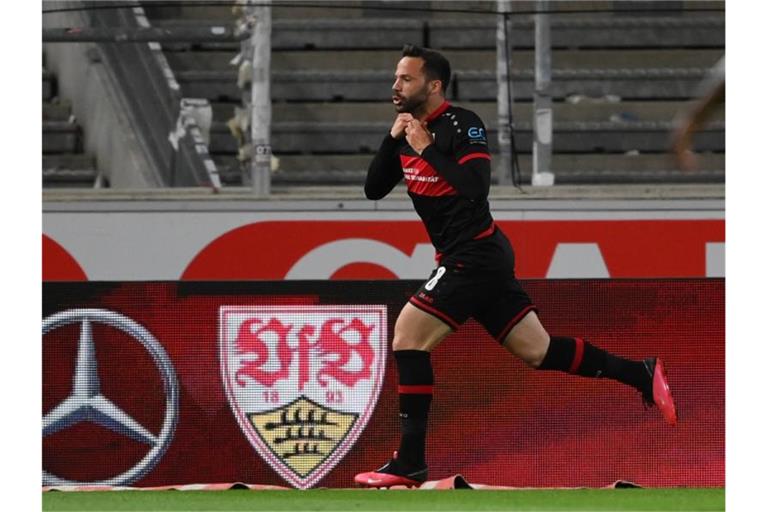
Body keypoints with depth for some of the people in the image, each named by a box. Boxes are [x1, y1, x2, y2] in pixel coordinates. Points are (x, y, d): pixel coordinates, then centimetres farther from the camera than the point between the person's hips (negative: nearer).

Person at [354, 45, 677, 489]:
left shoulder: (462, 125, -12)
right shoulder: (410, 132, 13)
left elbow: (476, 186, -25)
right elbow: (374, 189, 11)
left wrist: (427, 149, -22)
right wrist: (393, 140, -3)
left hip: (475, 255, -9)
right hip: (477, 258, 9)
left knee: (409, 334, -14)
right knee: (537, 350, 10)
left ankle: (411, 462, -14)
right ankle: (640, 374, 17)